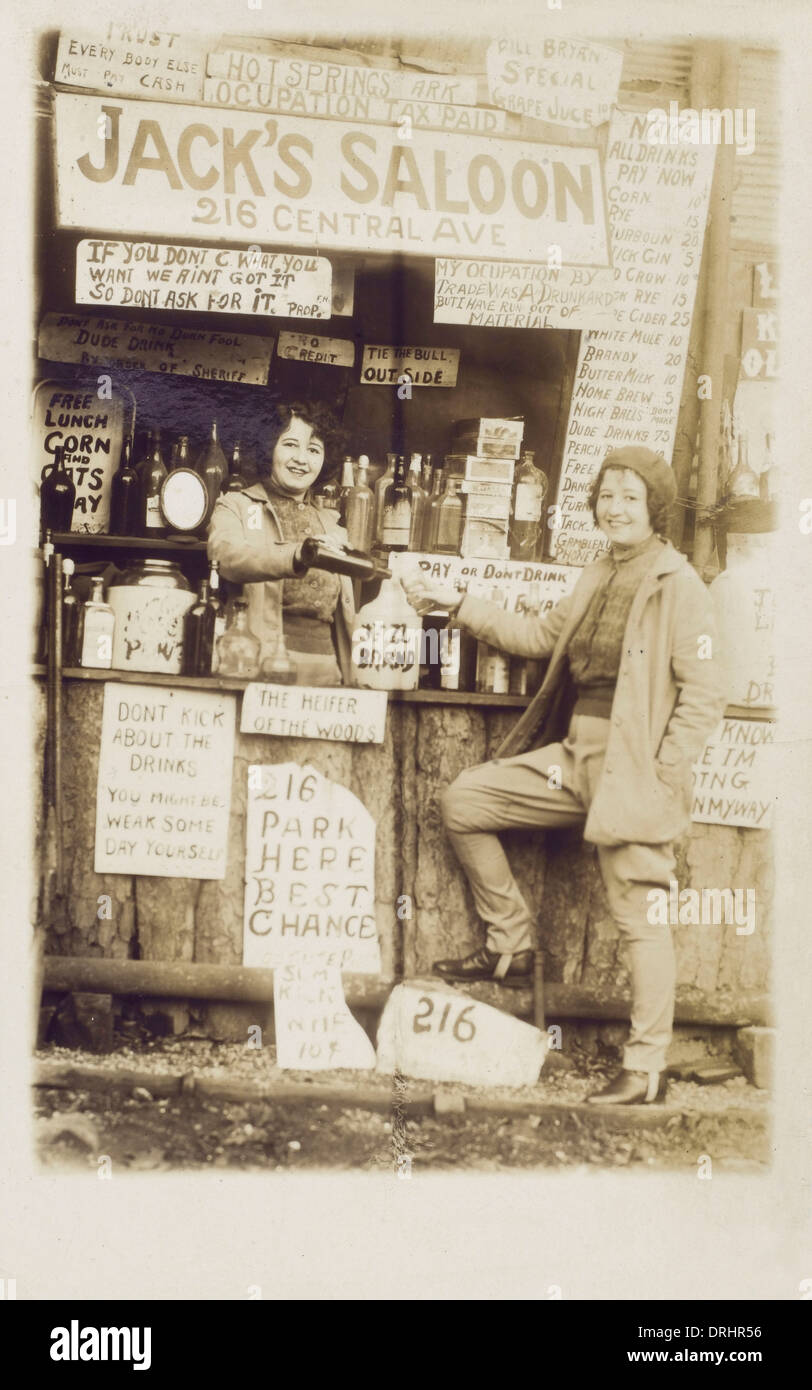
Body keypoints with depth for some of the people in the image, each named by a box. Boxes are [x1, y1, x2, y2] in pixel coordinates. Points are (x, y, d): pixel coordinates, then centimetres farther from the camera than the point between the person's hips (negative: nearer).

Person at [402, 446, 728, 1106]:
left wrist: (661, 774, -17)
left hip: (631, 771, -8)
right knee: (464, 802, 7)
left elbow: (705, 693, -14)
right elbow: (541, 636, 24)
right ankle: (512, 946, 18)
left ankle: (647, 1068, 7)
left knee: (641, 917, -4)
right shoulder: (598, 577, 14)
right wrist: (457, 603, 20)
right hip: (573, 756, 8)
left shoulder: (679, 586, -10)